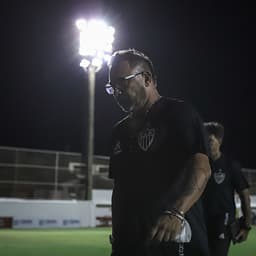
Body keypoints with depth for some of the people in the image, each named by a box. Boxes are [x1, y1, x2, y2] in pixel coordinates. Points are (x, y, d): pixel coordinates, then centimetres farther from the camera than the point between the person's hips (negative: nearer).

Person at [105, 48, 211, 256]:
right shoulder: (120, 130, 19)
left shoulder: (178, 113, -2)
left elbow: (201, 167, -15)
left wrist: (176, 212, -30)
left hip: (172, 238, -7)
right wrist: (117, 235, 18)